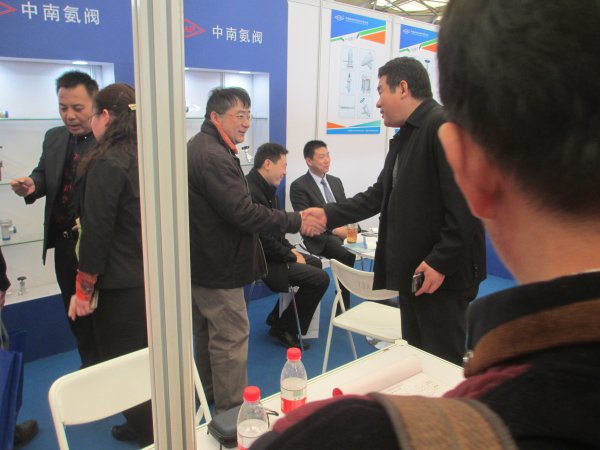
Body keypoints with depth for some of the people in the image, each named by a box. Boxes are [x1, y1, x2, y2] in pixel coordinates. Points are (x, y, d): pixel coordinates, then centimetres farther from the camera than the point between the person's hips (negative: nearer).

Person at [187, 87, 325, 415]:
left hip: (199, 264, 11)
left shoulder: (197, 148, 13)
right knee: (231, 338, -2)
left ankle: (209, 395, 39)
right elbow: (243, 213, -28)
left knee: (207, 332, 22)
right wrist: (297, 222, -21)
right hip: (218, 268, -11)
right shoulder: (214, 156, -22)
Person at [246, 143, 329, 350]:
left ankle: (277, 316, 26)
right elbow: (264, 242, -24)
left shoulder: (267, 189, 9)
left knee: (315, 262, 23)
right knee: (320, 278, -15)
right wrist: (291, 256, -12)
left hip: (270, 253, 11)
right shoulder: (251, 192, -25)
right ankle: (283, 329, 1)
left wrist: (290, 249, 6)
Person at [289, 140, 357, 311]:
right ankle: (343, 306, -17)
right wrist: (335, 230, -20)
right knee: (347, 255, -32)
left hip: (344, 231, 6)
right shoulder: (299, 186, -3)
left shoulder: (336, 181, 19)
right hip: (321, 237, -6)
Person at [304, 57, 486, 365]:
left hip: (442, 273, -9)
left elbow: (464, 202, -21)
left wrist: (440, 262, -21)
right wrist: (328, 214, 15)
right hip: (413, 271, 10)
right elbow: (378, 195, 22)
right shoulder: (404, 138, 19)